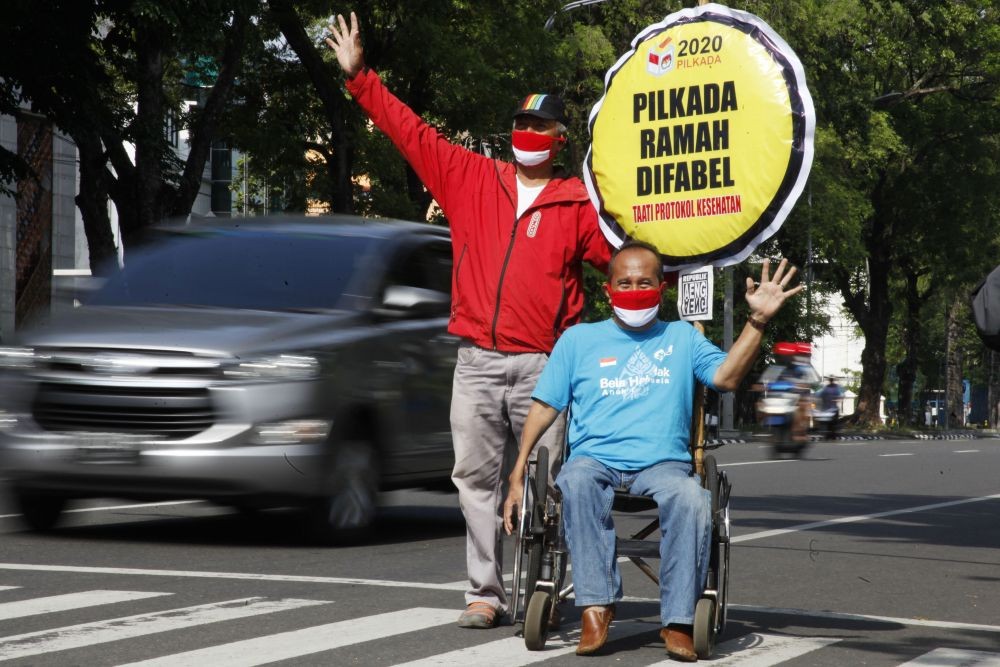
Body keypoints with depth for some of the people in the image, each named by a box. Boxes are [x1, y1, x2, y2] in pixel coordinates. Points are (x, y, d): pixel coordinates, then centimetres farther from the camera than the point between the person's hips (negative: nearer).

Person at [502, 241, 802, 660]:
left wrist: (757, 321, -10)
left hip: (662, 463, 0)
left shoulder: (682, 337, 20)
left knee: (691, 499, -35)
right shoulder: (578, 339, 19)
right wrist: (518, 475, 6)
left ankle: (678, 621, -31)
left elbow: (727, 376, 2)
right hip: (595, 458, 0)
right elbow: (545, 406, 15)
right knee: (577, 482, -37)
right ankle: (596, 609, -38)